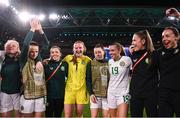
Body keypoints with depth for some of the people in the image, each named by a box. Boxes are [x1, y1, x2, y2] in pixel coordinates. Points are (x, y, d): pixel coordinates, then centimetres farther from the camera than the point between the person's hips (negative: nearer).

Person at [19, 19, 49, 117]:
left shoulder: (39, 60, 6)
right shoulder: (24, 61, -4)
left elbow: (47, 45, 5)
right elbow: (25, 45, -19)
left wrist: (41, 31, -4)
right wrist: (32, 29, -16)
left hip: (40, 95, 3)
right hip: (27, 95, -3)